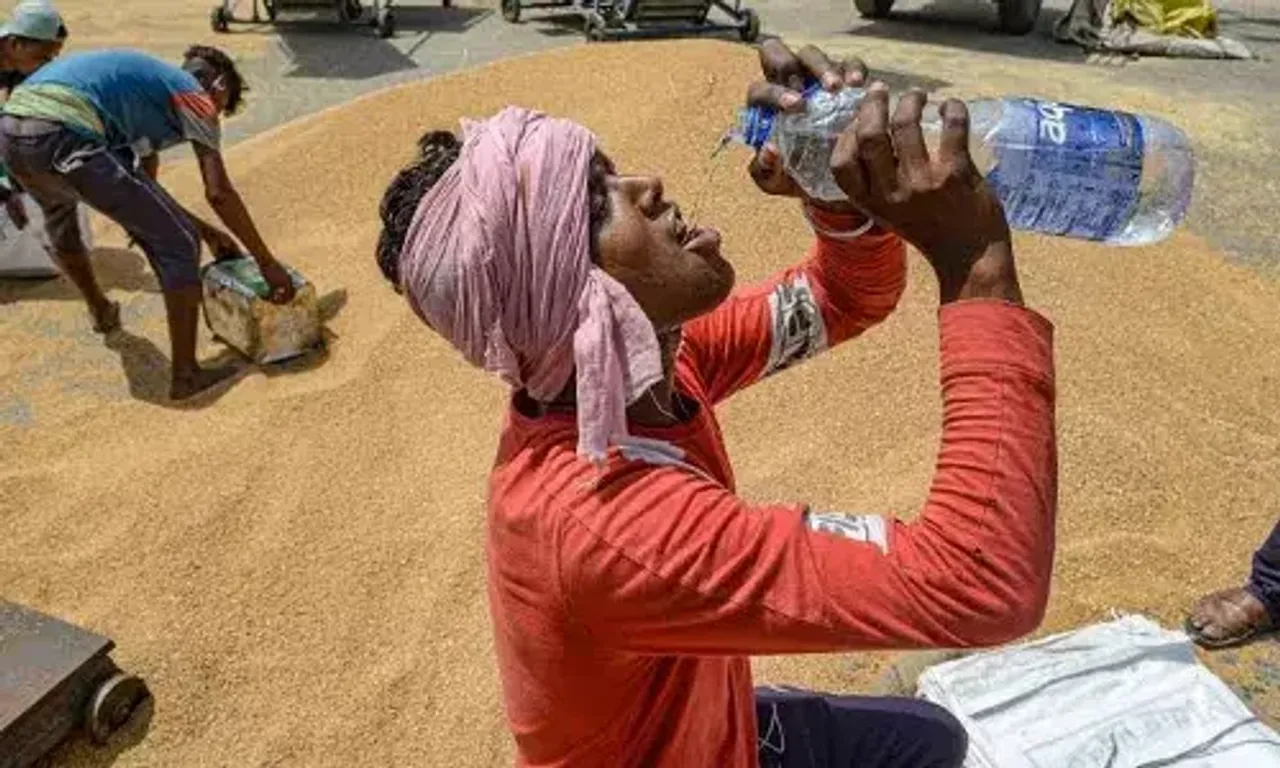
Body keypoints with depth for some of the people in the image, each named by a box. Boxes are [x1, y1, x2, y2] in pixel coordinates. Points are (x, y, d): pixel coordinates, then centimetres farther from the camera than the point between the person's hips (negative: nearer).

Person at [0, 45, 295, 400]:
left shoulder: (149, 82, 34)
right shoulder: (193, 93, 11)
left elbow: (141, 188, 38)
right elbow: (219, 193, 1)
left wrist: (205, 230, 41)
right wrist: (266, 261, 7)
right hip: (62, 136, -10)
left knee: (58, 213, 40)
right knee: (177, 244, 0)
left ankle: (101, 311, 63)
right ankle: (186, 374, 4)